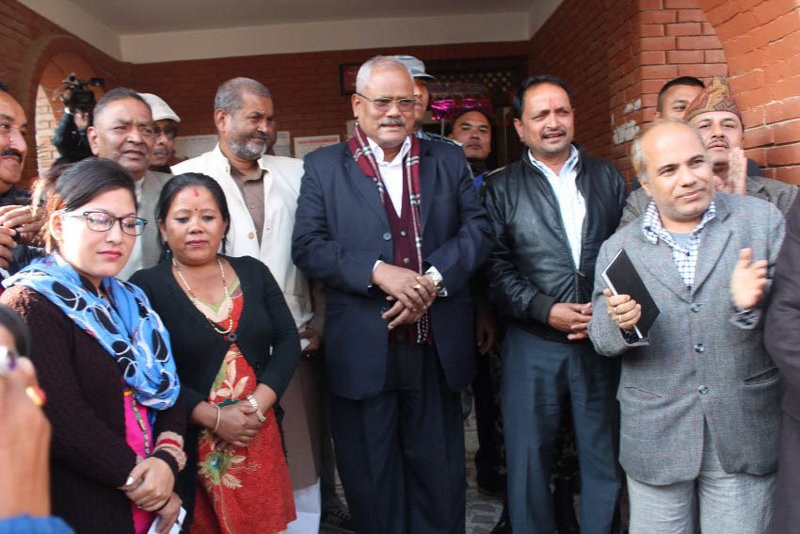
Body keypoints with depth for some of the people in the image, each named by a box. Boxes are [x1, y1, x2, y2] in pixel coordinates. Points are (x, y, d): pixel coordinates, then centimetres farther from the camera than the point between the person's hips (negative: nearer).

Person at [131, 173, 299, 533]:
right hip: (193, 446, -3)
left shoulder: (253, 272, 7)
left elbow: (287, 340, 3)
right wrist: (213, 417, -16)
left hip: (260, 437, 4)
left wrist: (259, 403, -10)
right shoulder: (146, 287, -5)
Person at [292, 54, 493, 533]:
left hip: (438, 350, 2)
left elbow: (478, 228, 1)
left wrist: (433, 279, -15)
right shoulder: (324, 166, 3)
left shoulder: (449, 160, 9)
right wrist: (379, 272, -18)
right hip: (362, 352, -1)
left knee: (440, 472, 16)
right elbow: (308, 245, -6)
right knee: (372, 479, 14)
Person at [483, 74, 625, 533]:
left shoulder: (608, 178, 9)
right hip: (534, 344, -1)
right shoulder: (502, 189, 3)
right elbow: (496, 267, -5)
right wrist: (546, 310, -14)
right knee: (529, 457, 9)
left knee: (604, 456, 13)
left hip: (602, 341, 2)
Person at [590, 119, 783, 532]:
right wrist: (620, 324, -20)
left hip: (745, 435, 0)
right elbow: (601, 340, 3)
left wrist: (753, 305, -24)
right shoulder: (617, 249, 1)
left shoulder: (762, 219, 0)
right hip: (655, 440, 1)